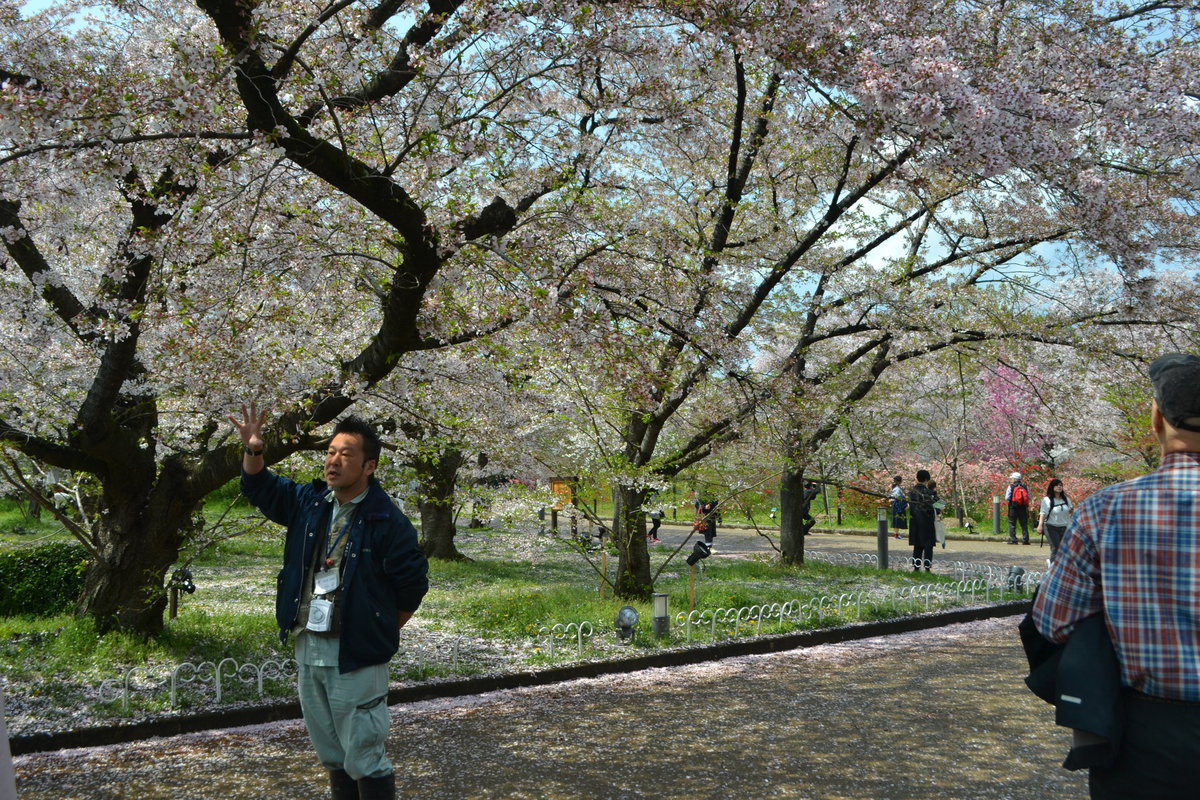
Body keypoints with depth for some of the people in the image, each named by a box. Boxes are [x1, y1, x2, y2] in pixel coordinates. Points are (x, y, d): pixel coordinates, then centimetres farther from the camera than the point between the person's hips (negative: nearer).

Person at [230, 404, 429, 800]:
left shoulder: (387, 521, -15)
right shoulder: (309, 501, 3)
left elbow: (412, 586, -9)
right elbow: (261, 487, 13)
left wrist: (379, 632, 1)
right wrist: (253, 450, -7)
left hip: (356, 658, -7)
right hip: (308, 648, 7)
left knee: (364, 758, 1)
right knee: (330, 753, 20)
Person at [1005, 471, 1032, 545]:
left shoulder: (1011, 486, -5)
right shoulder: (1025, 487, 3)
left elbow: (1007, 499, -8)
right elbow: (1029, 498, 1)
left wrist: (1005, 493, 9)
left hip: (1013, 508, -3)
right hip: (1023, 508, 3)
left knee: (1012, 524, 5)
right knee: (1024, 524, 9)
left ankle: (1013, 540, 1)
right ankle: (1025, 540, 6)